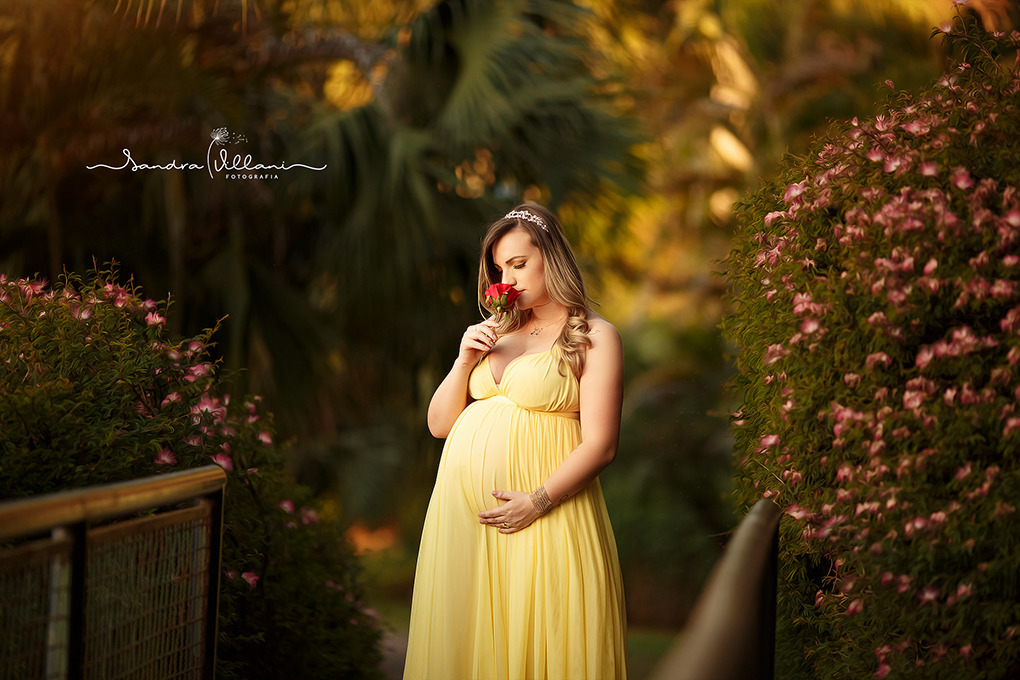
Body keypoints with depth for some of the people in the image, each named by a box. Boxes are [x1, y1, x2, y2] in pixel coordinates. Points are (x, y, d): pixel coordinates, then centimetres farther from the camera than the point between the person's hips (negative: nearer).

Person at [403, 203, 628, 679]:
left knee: (536, 636, -4)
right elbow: (439, 424, 17)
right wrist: (465, 360, 2)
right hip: (462, 507, 5)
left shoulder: (595, 337, 0)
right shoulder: (493, 332, 18)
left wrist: (539, 502, -18)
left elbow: (600, 445, -8)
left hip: (543, 511, -5)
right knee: (467, 636, 6)